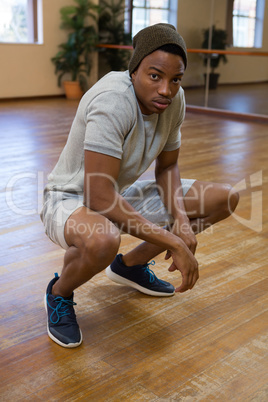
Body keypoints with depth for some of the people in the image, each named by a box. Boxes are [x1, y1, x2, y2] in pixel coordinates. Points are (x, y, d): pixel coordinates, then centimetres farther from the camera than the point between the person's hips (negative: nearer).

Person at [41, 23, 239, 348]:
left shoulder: (174, 98, -9)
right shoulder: (113, 101, -32)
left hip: (121, 195, 8)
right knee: (103, 239, -44)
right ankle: (59, 292, -5)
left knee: (225, 198, 2)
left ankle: (131, 265, 15)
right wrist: (173, 242, -33)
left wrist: (181, 217, -15)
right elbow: (98, 198, -36)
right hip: (71, 198, -7)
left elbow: (167, 166, 5)